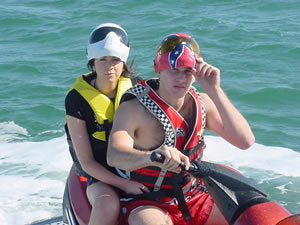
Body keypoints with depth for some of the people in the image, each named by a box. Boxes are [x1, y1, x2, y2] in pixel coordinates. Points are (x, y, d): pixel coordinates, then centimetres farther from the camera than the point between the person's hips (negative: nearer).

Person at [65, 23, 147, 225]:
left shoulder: (133, 86, 0)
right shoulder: (77, 99, -11)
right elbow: (86, 162, -12)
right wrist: (124, 184, -24)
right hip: (100, 177, -4)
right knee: (109, 205, -36)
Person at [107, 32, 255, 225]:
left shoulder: (202, 103, 0)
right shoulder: (133, 109, -13)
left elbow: (245, 141, -13)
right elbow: (114, 156, -31)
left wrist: (215, 91, -21)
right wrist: (152, 156, -53)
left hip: (196, 198, 5)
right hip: (148, 204, -4)